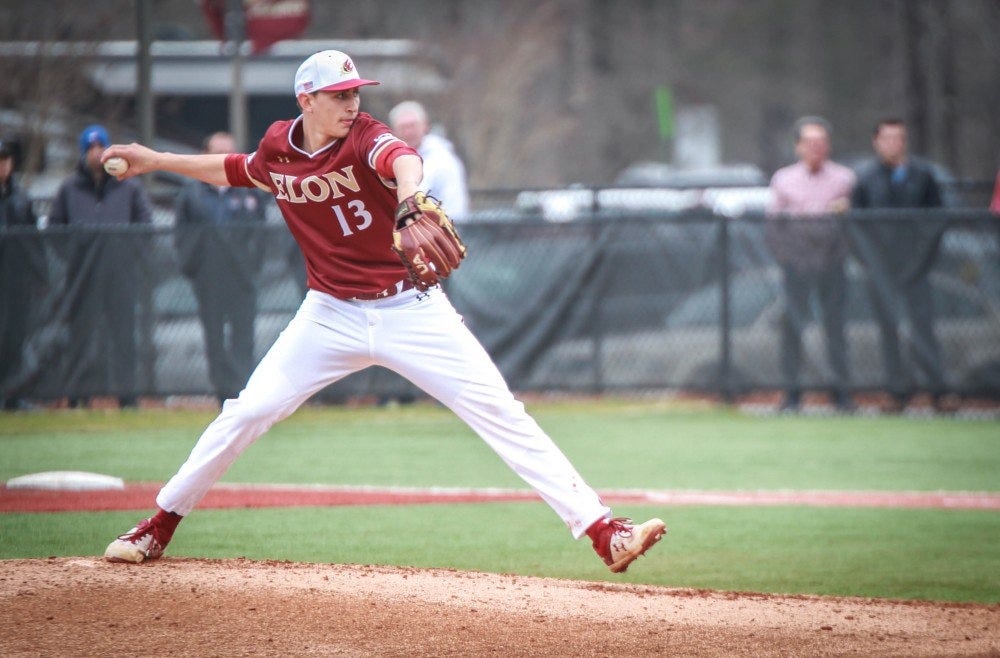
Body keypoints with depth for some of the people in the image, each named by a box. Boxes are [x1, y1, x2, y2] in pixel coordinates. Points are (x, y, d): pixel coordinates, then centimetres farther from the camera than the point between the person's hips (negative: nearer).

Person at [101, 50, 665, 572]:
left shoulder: (365, 138, -17)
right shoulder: (278, 147, -2)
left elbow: (404, 161, -42)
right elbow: (237, 171, 23)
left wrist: (409, 203, -66)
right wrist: (157, 161, 20)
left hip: (410, 309, -3)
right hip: (331, 315, 3)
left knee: (501, 414, -12)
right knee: (246, 414, -2)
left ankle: (602, 531, -15)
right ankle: (159, 527, 15)